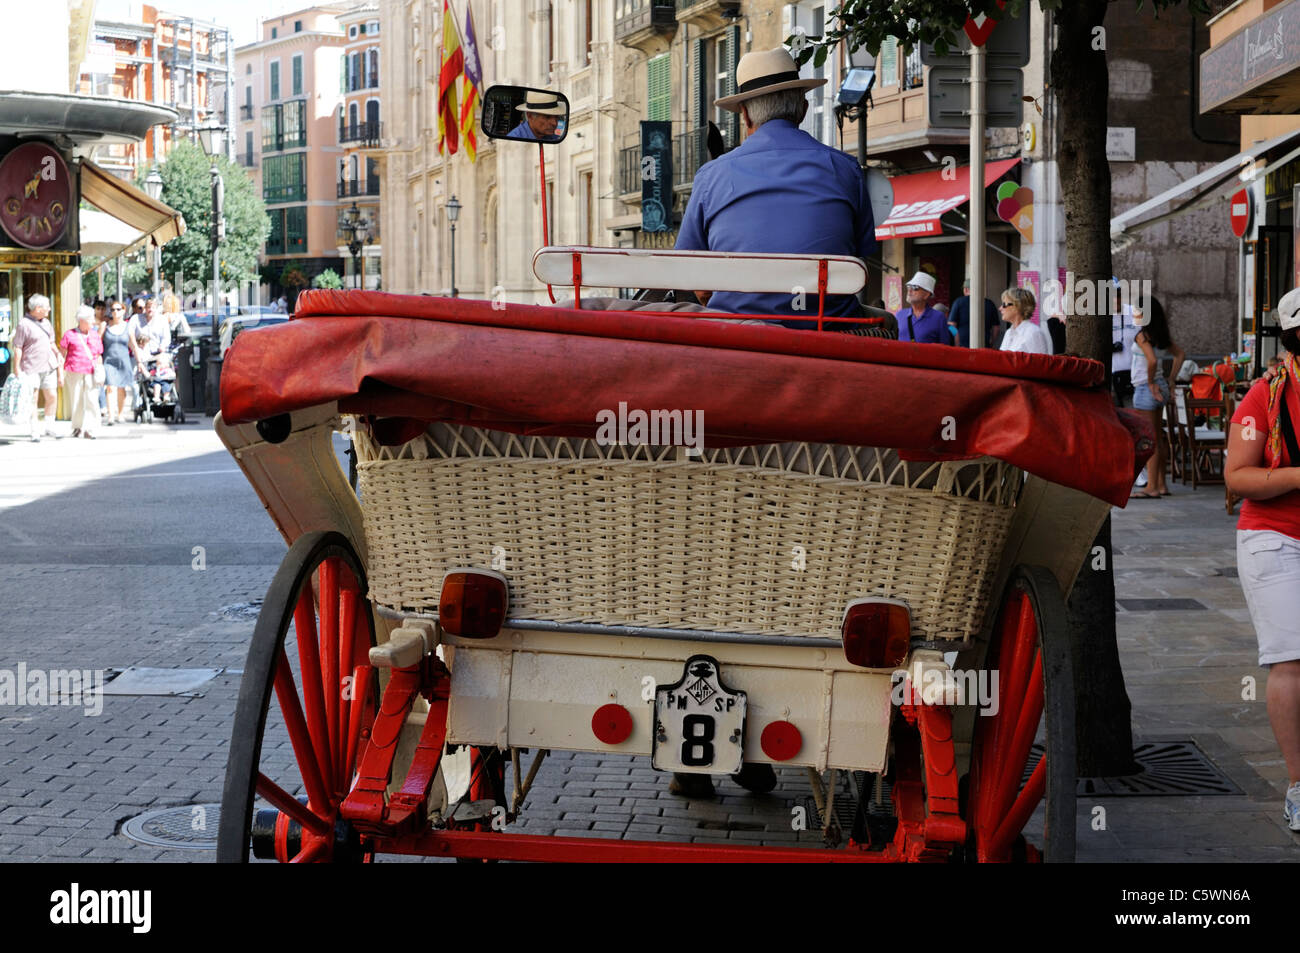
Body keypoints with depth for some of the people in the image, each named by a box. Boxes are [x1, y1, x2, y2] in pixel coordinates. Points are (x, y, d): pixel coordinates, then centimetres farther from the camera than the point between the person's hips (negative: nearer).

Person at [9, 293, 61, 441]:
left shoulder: (46, 322, 13)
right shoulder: (24, 323, -9)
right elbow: (17, 348, -10)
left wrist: (59, 362, 20)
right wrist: (17, 371, -13)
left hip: (48, 366, 7)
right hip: (31, 368, -6)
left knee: (52, 396, 4)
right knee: (32, 399, -3)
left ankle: (49, 428, 15)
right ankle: (35, 432, 2)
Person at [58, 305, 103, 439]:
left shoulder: (95, 336, 17)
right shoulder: (69, 334, 6)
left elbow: (99, 355, 22)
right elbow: (61, 353, 7)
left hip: (91, 372, 2)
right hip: (74, 372, -2)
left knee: (91, 400, -10)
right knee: (76, 399, 4)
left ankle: (89, 429, -11)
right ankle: (78, 427, 18)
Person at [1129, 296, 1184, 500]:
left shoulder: (1142, 336, -16)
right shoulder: (1162, 336, 10)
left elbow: (1152, 360, -28)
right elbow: (1180, 354, 19)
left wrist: (1150, 383, -15)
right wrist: (1170, 379, 16)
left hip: (1146, 389, -9)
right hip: (1161, 388, 9)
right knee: (1158, 439, 14)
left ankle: (1152, 488, -5)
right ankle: (1161, 484, 20)